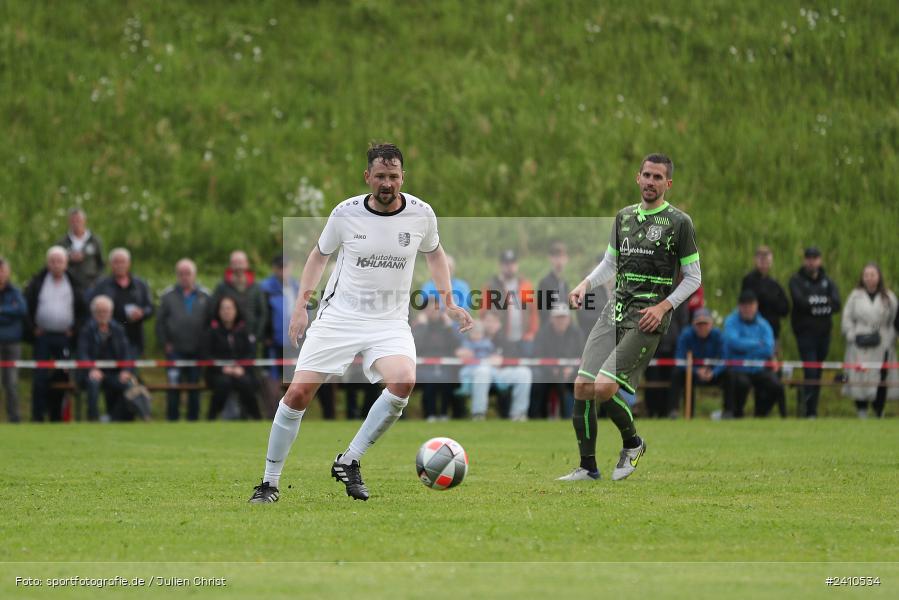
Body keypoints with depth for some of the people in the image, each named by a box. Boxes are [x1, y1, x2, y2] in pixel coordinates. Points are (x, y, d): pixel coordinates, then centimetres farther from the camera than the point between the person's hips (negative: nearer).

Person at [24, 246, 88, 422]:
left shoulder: (74, 284, 6)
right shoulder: (37, 282, 3)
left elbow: (83, 310, 10)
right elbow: (26, 306, 4)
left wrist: (74, 329, 1)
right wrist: (33, 328, -3)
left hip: (65, 338, 1)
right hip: (42, 337, -1)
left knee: (61, 378, 3)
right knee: (40, 378, -6)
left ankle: (56, 416, 13)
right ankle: (37, 417, -3)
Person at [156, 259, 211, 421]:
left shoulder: (204, 296, 6)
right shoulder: (168, 295, 4)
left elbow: (210, 322, 8)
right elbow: (160, 322, 5)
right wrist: (165, 344, -3)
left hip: (197, 351, 1)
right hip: (175, 351, -1)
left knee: (195, 388, 5)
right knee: (174, 386, -6)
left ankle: (193, 417, 13)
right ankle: (172, 418, 1)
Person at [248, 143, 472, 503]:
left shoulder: (421, 214, -3)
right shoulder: (345, 213, -6)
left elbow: (434, 253, 18)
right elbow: (320, 253, 12)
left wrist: (449, 304, 12)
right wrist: (301, 305, 6)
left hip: (390, 323, 0)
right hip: (338, 317, 0)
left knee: (403, 381, -29)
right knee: (298, 393, -9)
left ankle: (348, 462, -14)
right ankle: (270, 482, 9)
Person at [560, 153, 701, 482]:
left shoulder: (679, 222, -2)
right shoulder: (624, 216, 15)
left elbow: (693, 277, 0)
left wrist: (663, 307, -12)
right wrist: (585, 284, 5)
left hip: (648, 318, -6)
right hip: (616, 308, 6)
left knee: (605, 387, -18)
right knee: (582, 387, -2)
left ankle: (632, 444, 9)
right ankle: (588, 466, 9)